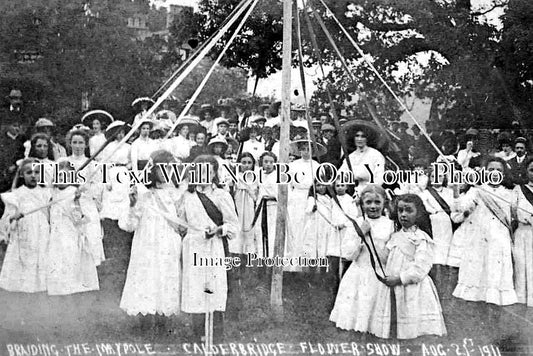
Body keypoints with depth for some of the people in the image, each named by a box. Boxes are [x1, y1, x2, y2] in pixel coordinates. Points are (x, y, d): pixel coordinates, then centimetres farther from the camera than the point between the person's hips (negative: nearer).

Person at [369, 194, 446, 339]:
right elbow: (385, 259, 19)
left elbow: (420, 268, -16)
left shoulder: (422, 238, -7)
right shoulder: (395, 237, 15)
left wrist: (399, 278, -18)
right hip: (391, 290, 7)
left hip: (413, 292, -7)